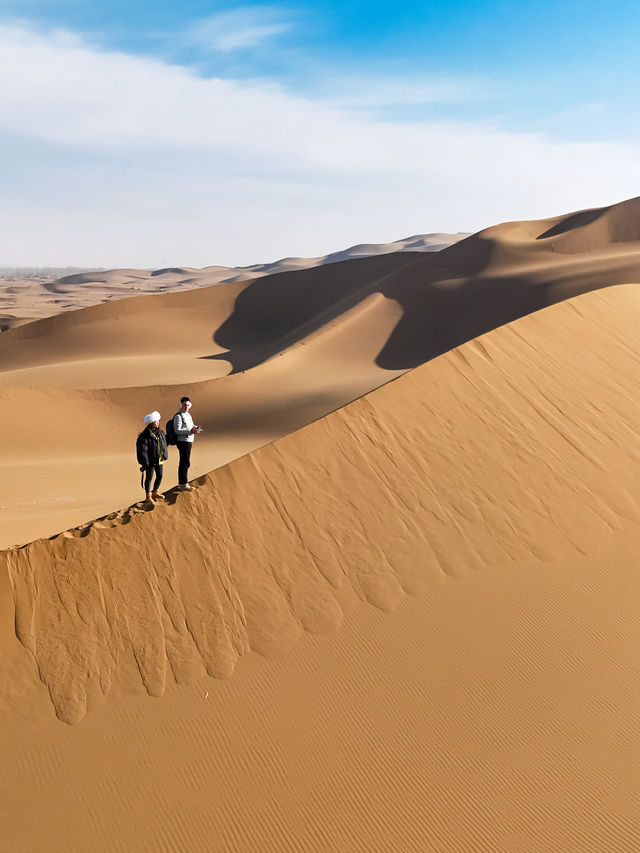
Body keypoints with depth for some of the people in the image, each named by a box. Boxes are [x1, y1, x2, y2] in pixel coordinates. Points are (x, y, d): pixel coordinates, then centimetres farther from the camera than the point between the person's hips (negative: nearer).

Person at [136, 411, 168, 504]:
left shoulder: (160, 433, 5)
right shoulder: (144, 437, -19)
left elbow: (165, 443, 19)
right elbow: (142, 451, -18)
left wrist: (165, 455, 19)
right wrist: (145, 464, -19)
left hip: (159, 460, 7)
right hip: (150, 461, -7)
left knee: (159, 476, 17)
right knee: (149, 478, 5)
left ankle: (155, 492, 39)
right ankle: (148, 496, 18)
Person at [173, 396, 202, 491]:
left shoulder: (187, 415, 14)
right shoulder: (178, 416, -15)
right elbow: (177, 430, -22)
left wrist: (196, 428, 1)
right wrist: (190, 431, -28)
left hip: (189, 441, 9)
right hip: (183, 442, -9)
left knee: (184, 462, 15)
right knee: (185, 462, -7)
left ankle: (182, 483, 24)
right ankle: (183, 484, -1)